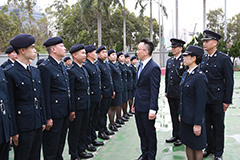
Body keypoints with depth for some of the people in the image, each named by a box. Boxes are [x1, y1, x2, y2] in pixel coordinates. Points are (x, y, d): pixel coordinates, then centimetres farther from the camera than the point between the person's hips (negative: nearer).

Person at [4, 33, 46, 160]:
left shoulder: (36, 71, 12)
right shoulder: (10, 72, -10)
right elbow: (10, 104, -11)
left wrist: (43, 121, 14)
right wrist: (14, 131, -11)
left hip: (37, 125, 7)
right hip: (23, 127, -6)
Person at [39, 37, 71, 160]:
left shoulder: (62, 65, 12)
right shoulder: (45, 67, -16)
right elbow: (45, 94, -18)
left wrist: (70, 109, 17)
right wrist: (48, 117, -18)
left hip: (65, 112, 9)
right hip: (54, 113, -9)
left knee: (61, 142, 20)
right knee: (51, 146, 5)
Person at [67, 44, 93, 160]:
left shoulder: (84, 69, 13)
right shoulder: (71, 71, -16)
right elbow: (70, 92, -18)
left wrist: (88, 104, 17)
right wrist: (72, 110, -18)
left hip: (85, 105, 9)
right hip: (77, 106, -9)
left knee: (83, 129, 18)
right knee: (74, 131, 4)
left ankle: (81, 151, 32)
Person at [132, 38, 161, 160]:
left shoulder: (154, 68, -17)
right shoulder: (141, 65, 11)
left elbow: (154, 90, -19)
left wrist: (152, 109, -21)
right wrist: (135, 103, 17)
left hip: (147, 108, -8)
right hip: (139, 107, 9)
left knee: (150, 134, 8)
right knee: (142, 133, 19)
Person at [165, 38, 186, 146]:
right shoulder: (169, 61, 13)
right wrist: (166, 91, 15)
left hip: (180, 93, -6)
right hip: (171, 93, 6)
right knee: (173, 116, 14)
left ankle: (181, 137, 14)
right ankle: (175, 135, 25)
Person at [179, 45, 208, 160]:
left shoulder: (200, 77, -19)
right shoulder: (185, 74, 8)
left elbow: (201, 102, -19)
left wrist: (197, 124, -18)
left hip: (194, 120, -8)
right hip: (185, 118, 8)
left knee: (197, 148, 8)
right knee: (188, 145, 18)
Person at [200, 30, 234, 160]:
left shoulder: (224, 59, -9)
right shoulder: (203, 59, 8)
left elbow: (229, 81, -9)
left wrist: (227, 101, -11)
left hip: (217, 100, -5)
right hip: (204, 99, 5)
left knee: (218, 126, 6)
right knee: (207, 124, 13)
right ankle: (209, 147, 29)